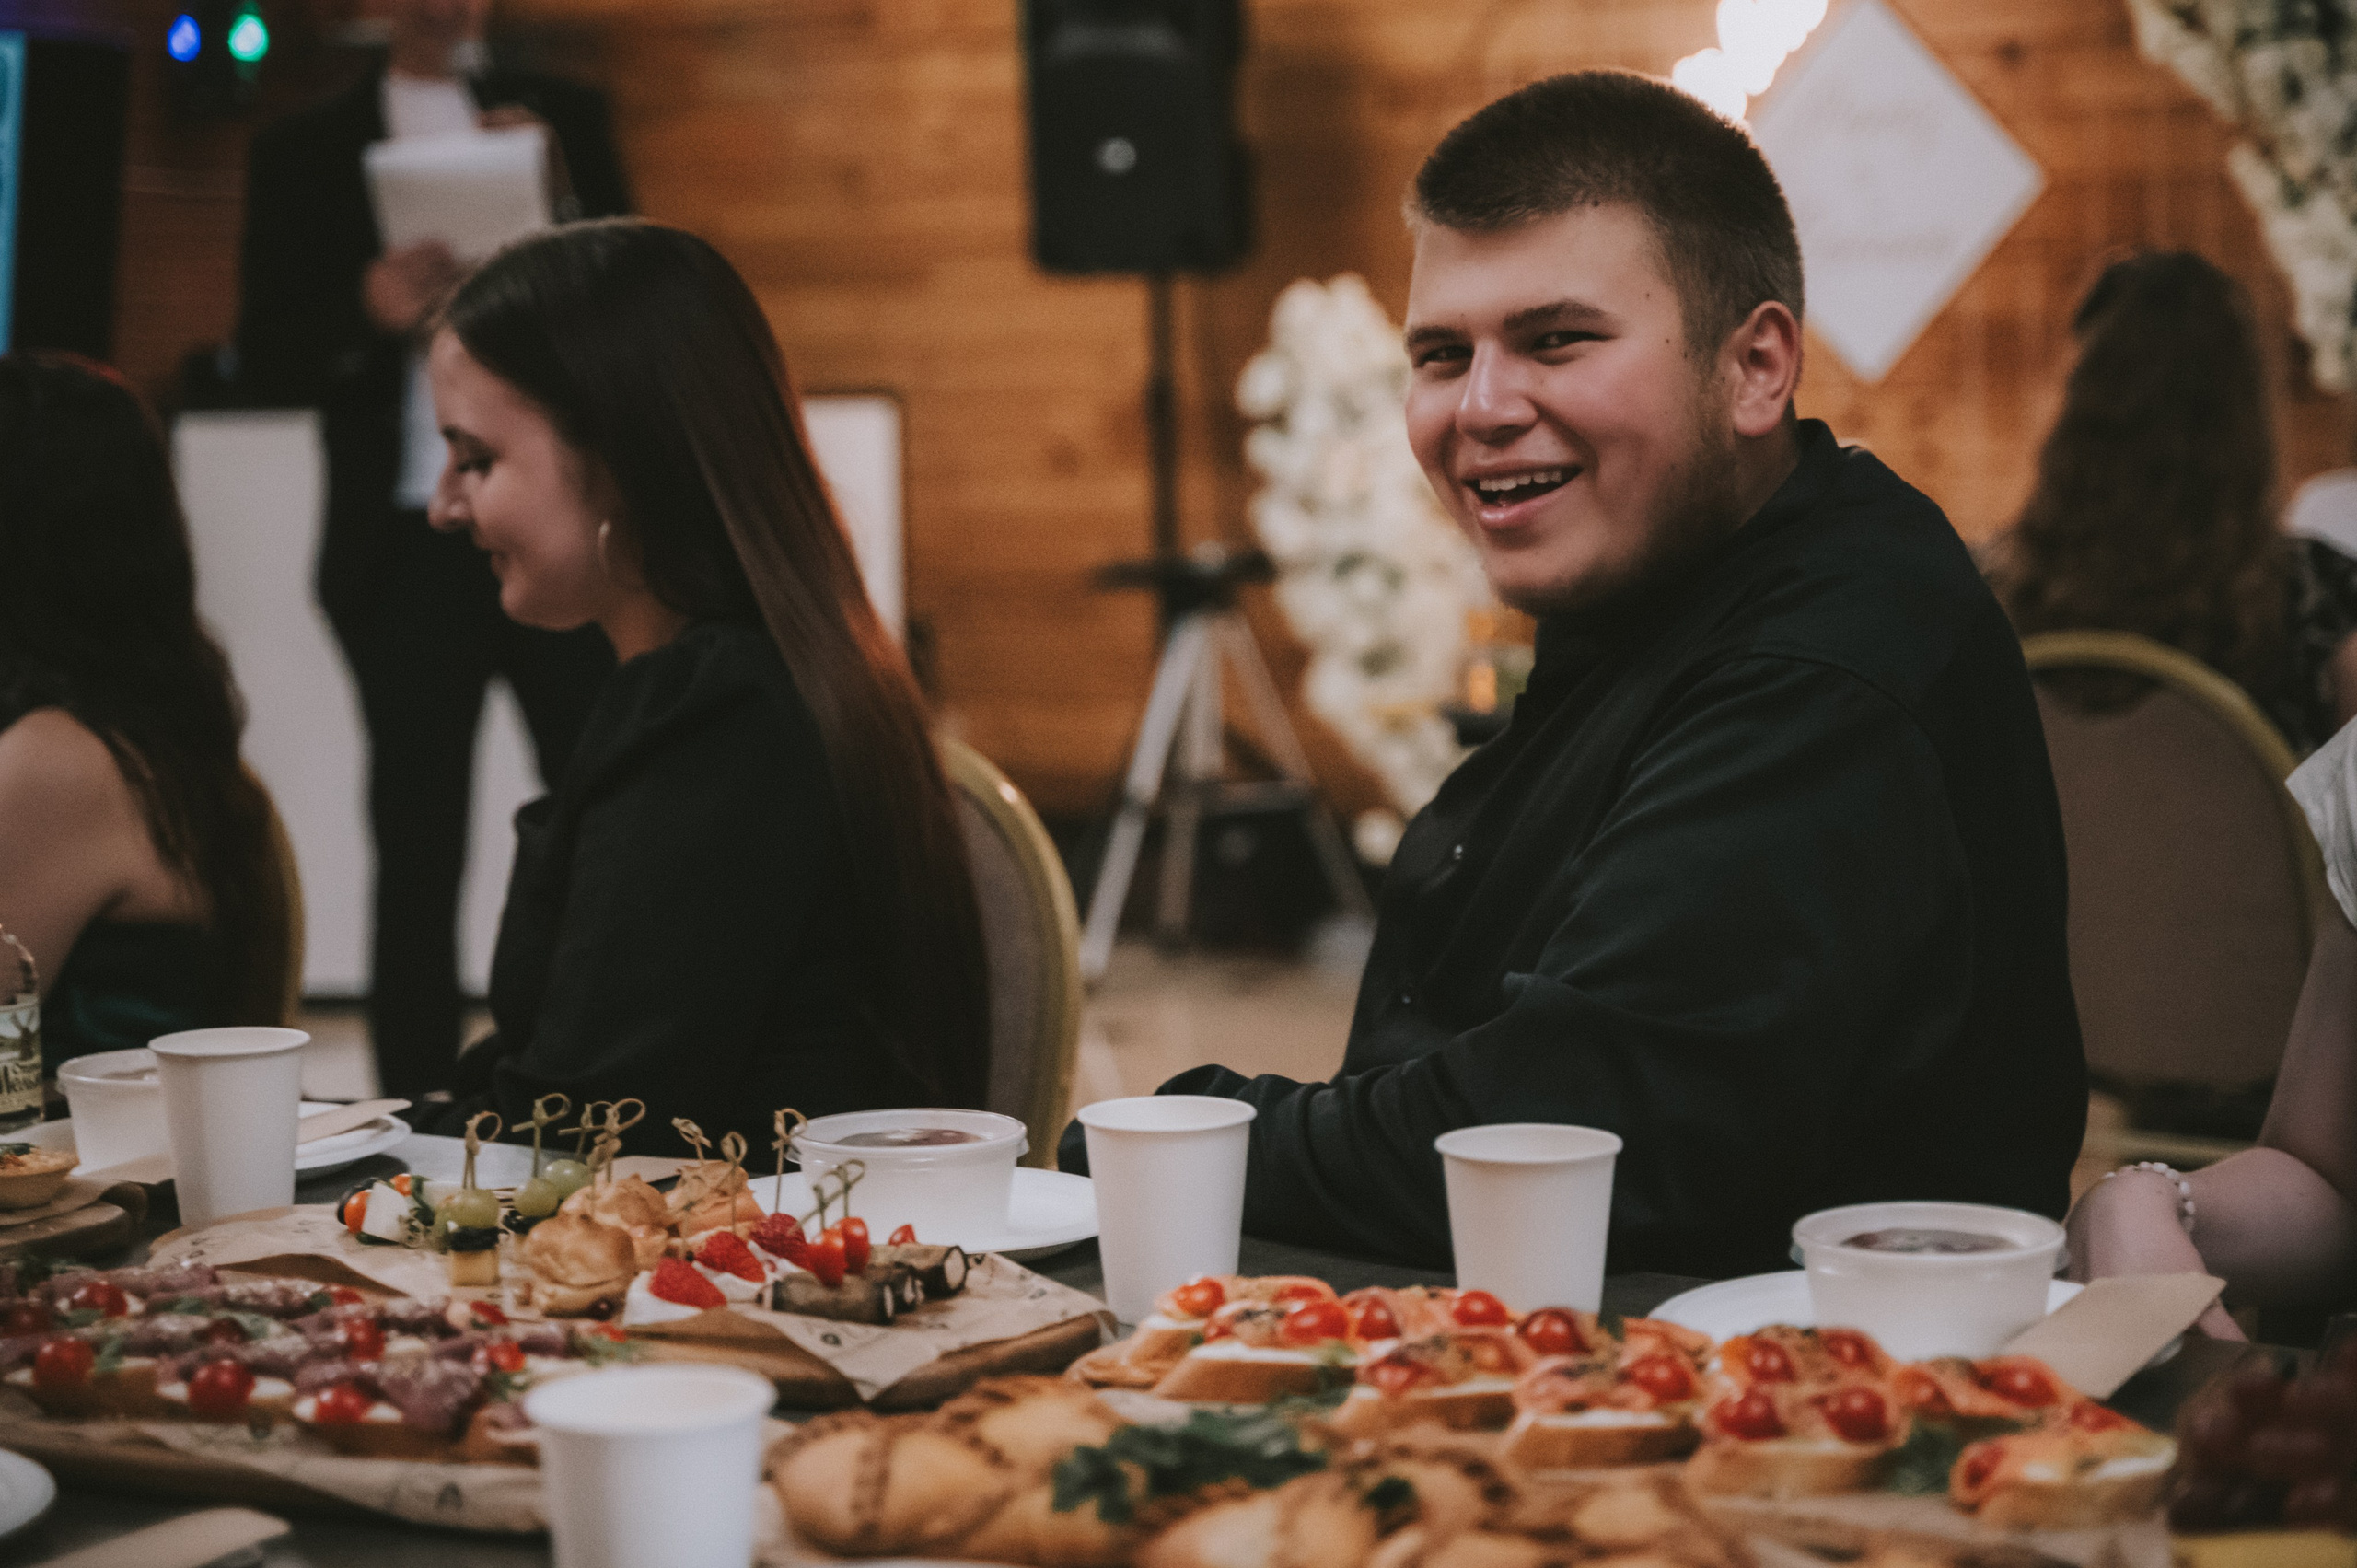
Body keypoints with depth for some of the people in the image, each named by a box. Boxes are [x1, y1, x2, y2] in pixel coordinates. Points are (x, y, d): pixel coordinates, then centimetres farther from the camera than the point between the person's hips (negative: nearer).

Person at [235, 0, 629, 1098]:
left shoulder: (560, 118, 14)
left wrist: (553, 189, -7)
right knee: (417, 849, 3)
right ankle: (417, 1118, 9)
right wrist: (367, 311, -14)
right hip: (406, 543, 0)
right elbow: (266, 364, 5)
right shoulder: (304, 153, 11)